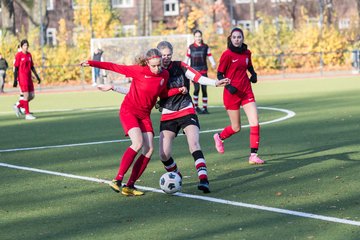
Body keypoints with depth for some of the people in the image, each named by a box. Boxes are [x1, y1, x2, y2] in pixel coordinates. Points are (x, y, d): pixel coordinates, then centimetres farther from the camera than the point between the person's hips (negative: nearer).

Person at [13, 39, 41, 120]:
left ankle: (18, 106, 23)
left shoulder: (29, 55, 12)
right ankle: (27, 114, -1)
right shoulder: (19, 55, -8)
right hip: (22, 78, -8)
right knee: (26, 95, -8)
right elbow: (16, 68, -8)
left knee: (32, 96, 7)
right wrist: (15, 80, -12)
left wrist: (37, 76, 17)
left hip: (29, 78, 8)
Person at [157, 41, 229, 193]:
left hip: (186, 111, -1)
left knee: (194, 143, -24)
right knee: (164, 155, -7)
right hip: (167, 116, 2)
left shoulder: (179, 66, -3)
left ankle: (203, 179, -33)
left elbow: (198, 77, -13)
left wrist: (215, 83, -25)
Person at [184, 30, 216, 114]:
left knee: (204, 89, -1)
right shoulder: (191, 47, 5)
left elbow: (210, 56, 1)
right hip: (194, 71, -1)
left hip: (203, 71, 1)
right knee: (197, 89, -10)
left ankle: (205, 108, 5)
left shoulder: (205, 47, 5)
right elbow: (187, 58, 8)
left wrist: (213, 63, -17)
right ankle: (196, 106, 5)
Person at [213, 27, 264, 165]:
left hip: (246, 92, 5)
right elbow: (219, 74, -7)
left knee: (255, 123, -8)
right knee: (236, 128, 6)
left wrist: (253, 74, 4)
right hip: (232, 93, -4)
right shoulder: (227, 54, -11)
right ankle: (219, 137, 39)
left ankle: (253, 156, -3)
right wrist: (228, 86, -22)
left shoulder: (247, 53, 4)